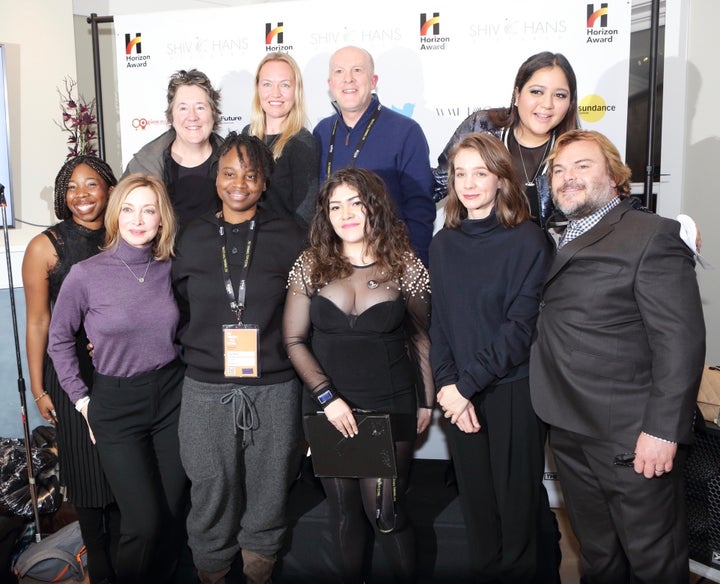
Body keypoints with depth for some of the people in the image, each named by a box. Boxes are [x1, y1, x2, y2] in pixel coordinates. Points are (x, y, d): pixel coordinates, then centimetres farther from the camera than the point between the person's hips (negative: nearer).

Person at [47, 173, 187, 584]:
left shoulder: (170, 269, -1)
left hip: (173, 398, 3)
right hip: (116, 404, -3)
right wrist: (82, 400, 0)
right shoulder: (86, 275, -10)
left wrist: (188, 379, 6)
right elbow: (60, 340, 3)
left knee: (173, 514, 12)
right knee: (144, 523, -1)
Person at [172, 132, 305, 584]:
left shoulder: (289, 238, 1)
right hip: (206, 391, 1)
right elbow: (177, 311, 12)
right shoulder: (192, 239, 5)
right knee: (211, 496, 11)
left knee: (267, 498, 12)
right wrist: (193, 356, 4)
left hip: (274, 390, 0)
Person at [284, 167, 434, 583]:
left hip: (391, 408, -2)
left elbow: (420, 338, 4)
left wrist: (427, 401, 6)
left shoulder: (405, 267, -4)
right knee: (344, 510, 14)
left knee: (383, 513, 2)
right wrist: (327, 397, -10)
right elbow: (294, 340, -1)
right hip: (331, 408, 2)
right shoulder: (310, 266, -1)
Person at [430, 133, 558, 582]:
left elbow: (522, 325, -13)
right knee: (477, 506, 12)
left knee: (520, 505, 7)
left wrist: (467, 383, -16)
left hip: (514, 391, -4)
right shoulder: (443, 244, 7)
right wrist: (448, 385, -8)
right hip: (462, 395, 4)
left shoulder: (527, 240, -7)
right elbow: (439, 323, 5)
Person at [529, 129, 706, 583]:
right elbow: (559, 337, 11)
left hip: (632, 439, -6)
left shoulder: (652, 235, -8)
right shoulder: (563, 245, 14)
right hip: (570, 433, 7)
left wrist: (662, 429, -19)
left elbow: (681, 339, -15)